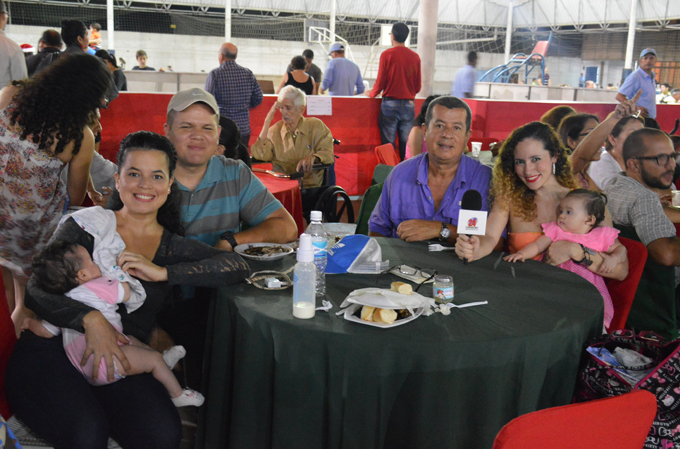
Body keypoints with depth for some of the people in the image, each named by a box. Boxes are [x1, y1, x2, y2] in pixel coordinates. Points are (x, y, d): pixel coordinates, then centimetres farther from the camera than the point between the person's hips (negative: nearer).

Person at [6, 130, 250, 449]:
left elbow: (239, 266, -6)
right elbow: (36, 291, -4)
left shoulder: (172, 247, 10)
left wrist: (164, 273, -16)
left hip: (118, 362, 2)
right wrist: (91, 320, -22)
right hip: (51, 350, -2)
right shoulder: (86, 225, 5)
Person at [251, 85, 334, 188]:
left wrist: (312, 158, -26)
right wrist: (267, 121, 0)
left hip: (310, 187, -2)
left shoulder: (316, 126, 8)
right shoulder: (275, 130, 13)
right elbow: (260, 155, -3)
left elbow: (328, 153, -2)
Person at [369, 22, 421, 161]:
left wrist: (372, 94, 14)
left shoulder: (387, 54, -4)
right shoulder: (415, 57, 7)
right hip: (409, 103, 3)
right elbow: (418, 86, 11)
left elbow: (380, 82, -4)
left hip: (390, 103, -3)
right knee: (407, 144, 4)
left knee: (388, 144, 0)